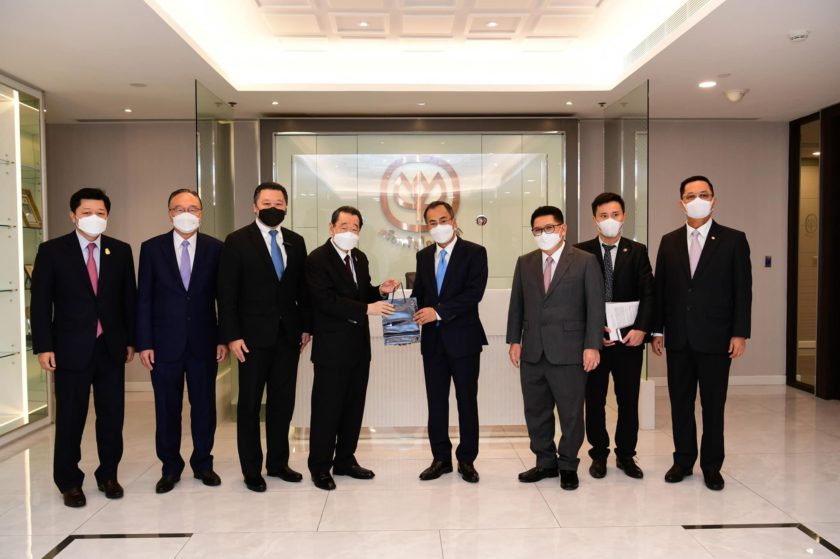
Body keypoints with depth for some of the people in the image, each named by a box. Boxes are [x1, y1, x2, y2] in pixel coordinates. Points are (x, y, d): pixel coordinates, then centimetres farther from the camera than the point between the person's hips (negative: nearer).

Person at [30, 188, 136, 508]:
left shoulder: (121, 251, 5)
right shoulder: (52, 251, -1)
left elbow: (129, 299, 8)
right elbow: (40, 302, -3)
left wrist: (130, 340, 6)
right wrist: (43, 346, -8)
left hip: (111, 347, 3)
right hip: (71, 348, -2)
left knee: (112, 415, 8)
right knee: (70, 418, 7)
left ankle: (108, 475, 25)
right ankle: (69, 482, 22)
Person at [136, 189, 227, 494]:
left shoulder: (215, 248, 1)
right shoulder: (152, 248, 1)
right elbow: (143, 299, 1)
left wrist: (224, 338, -2)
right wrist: (144, 343, -4)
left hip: (203, 342, 0)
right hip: (165, 343, 0)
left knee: (204, 406, 9)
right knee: (167, 408, 9)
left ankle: (203, 463, 26)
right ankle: (170, 467, 25)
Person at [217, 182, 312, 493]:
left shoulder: (296, 242, 9)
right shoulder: (237, 241, -3)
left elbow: (302, 288, 11)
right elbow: (227, 292, -7)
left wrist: (306, 326, 6)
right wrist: (232, 336, -12)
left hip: (289, 335, 4)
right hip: (254, 336, -4)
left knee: (283, 402, 11)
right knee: (250, 404, 6)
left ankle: (278, 463, 26)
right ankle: (251, 470, 18)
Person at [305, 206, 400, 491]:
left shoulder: (360, 258, 12)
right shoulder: (317, 259, -12)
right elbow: (327, 300, -22)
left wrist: (380, 291, -1)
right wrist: (367, 309, -26)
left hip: (358, 345, 7)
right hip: (332, 347, -7)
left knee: (354, 405, 14)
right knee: (327, 407, 1)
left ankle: (345, 460, 28)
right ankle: (320, 467, 15)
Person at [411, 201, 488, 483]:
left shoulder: (474, 252, -5)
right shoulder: (423, 256, 12)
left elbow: (474, 293, -16)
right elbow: (418, 293, 12)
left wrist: (439, 311, -23)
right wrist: (409, 321, -6)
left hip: (463, 338, -4)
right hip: (432, 339, 5)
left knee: (467, 401, 6)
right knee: (436, 402, 10)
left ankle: (466, 460, 19)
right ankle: (441, 458, 22)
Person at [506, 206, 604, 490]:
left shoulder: (585, 261, -2)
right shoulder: (524, 263, 11)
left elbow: (595, 307, -5)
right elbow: (516, 305, 12)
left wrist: (592, 346, -10)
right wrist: (515, 340, 6)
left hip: (569, 352, -4)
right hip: (532, 352, 4)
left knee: (571, 413, 6)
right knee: (536, 412, 12)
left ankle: (568, 466, 24)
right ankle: (545, 462, 28)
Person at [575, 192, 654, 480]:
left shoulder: (637, 251, 5)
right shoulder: (581, 252, 1)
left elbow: (648, 294, 0)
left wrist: (641, 329, -12)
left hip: (629, 337, 1)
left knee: (629, 400, 8)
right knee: (594, 400, 8)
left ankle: (626, 455, 24)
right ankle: (599, 455, 22)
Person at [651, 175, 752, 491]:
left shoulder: (733, 240, 0)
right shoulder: (669, 242, 7)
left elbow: (742, 290, -3)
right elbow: (660, 288, 8)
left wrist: (740, 333, -8)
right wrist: (657, 330, 5)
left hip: (715, 338, -2)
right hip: (678, 338, 3)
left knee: (713, 405, 7)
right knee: (680, 402, 10)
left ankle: (712, 466, 21)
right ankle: (683, 460, 25)